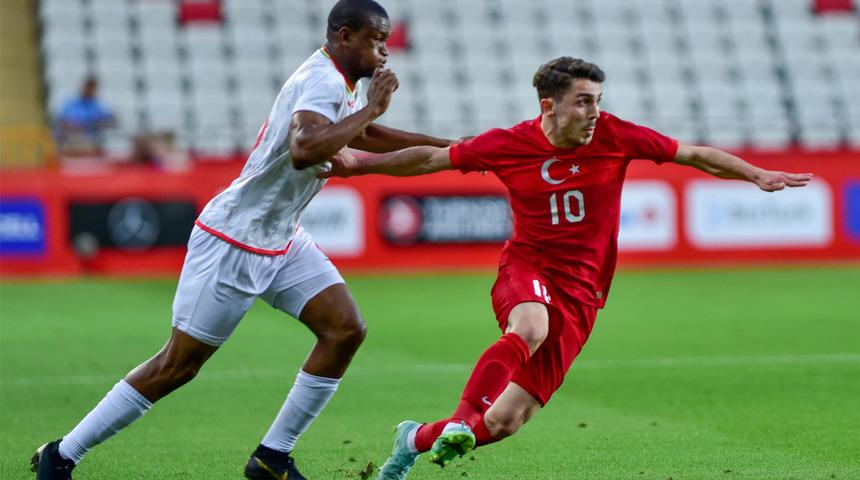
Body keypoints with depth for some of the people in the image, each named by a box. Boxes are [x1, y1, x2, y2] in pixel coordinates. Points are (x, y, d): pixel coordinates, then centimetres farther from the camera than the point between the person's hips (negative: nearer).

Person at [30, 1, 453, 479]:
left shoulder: (337, 83, 7)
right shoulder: (322, 82, -23)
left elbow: (360, 135, 27)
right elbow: (303, 151, -42)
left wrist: (447, 146, 24)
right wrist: (370, 109, -33)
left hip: (281, 241, 9)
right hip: (233, 244, -9)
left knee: (346, 330, -4)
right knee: (178, 365, -3)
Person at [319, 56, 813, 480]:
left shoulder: (614, 136, -5)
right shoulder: (509, 144, -4)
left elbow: (695, 154, 3)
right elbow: (431, 158, 9)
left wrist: (759, 175, -5)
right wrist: (357, 164, 7)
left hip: (580, 293, 1)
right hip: (525, 272, -1)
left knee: (506, 421, -6)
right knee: (531, 328, -41)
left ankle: (418, 438, 18)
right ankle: (460, 421, -36)